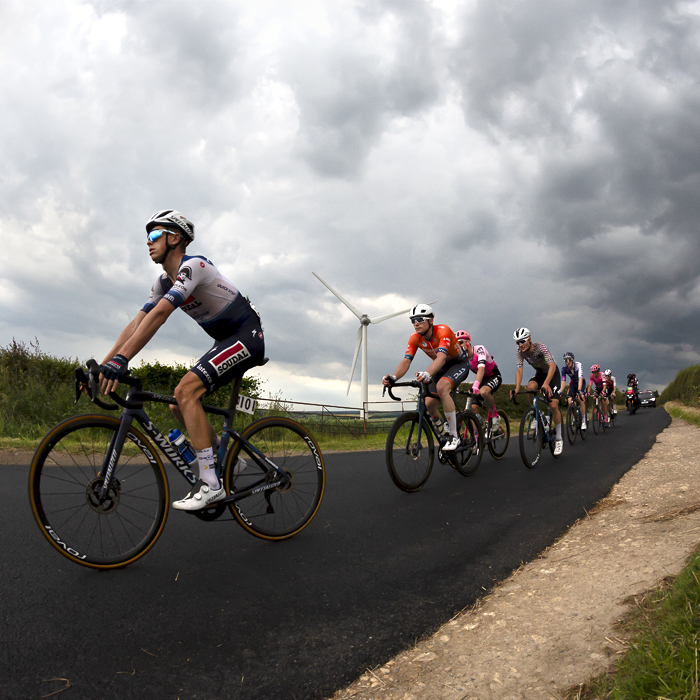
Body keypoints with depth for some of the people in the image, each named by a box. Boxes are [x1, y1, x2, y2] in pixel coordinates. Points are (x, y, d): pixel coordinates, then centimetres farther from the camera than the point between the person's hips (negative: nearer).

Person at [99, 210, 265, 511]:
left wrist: (121, 359, -38)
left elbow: (159, 314, -32)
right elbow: (136, 323, 5)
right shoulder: (164, 282, 10)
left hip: (246, 336, -9)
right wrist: (102, 365, -3)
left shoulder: (193, 266, -19)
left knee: (186, 390, -24)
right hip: (226, 342, 9)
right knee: (178, 405, 4)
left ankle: (210, 483, -21)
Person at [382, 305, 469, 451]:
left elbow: (441, 358, -47)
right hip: (442, 368, 7)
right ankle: (444, 434, 20)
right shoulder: (415, 338, -15)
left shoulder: (443, 331, -32)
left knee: (441, 387, -35)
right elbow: (406, 361, -25)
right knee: (429, 404, -8)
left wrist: (427, 374, -66)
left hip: (459, 364, -6)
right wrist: (393, 377, -45)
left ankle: (454, 436, -29)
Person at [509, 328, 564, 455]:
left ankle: (558, 439, 0)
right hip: (539, 374, 4)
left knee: (553, 405, -15)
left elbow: (552, 366, -40)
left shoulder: (541, 347, -31)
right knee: (530, 386, -32)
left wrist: (546, 383, -55)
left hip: (553, 373, -4)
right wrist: (516, 389, -36)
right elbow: (519, 370, -21)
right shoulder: (520, 352, -18)